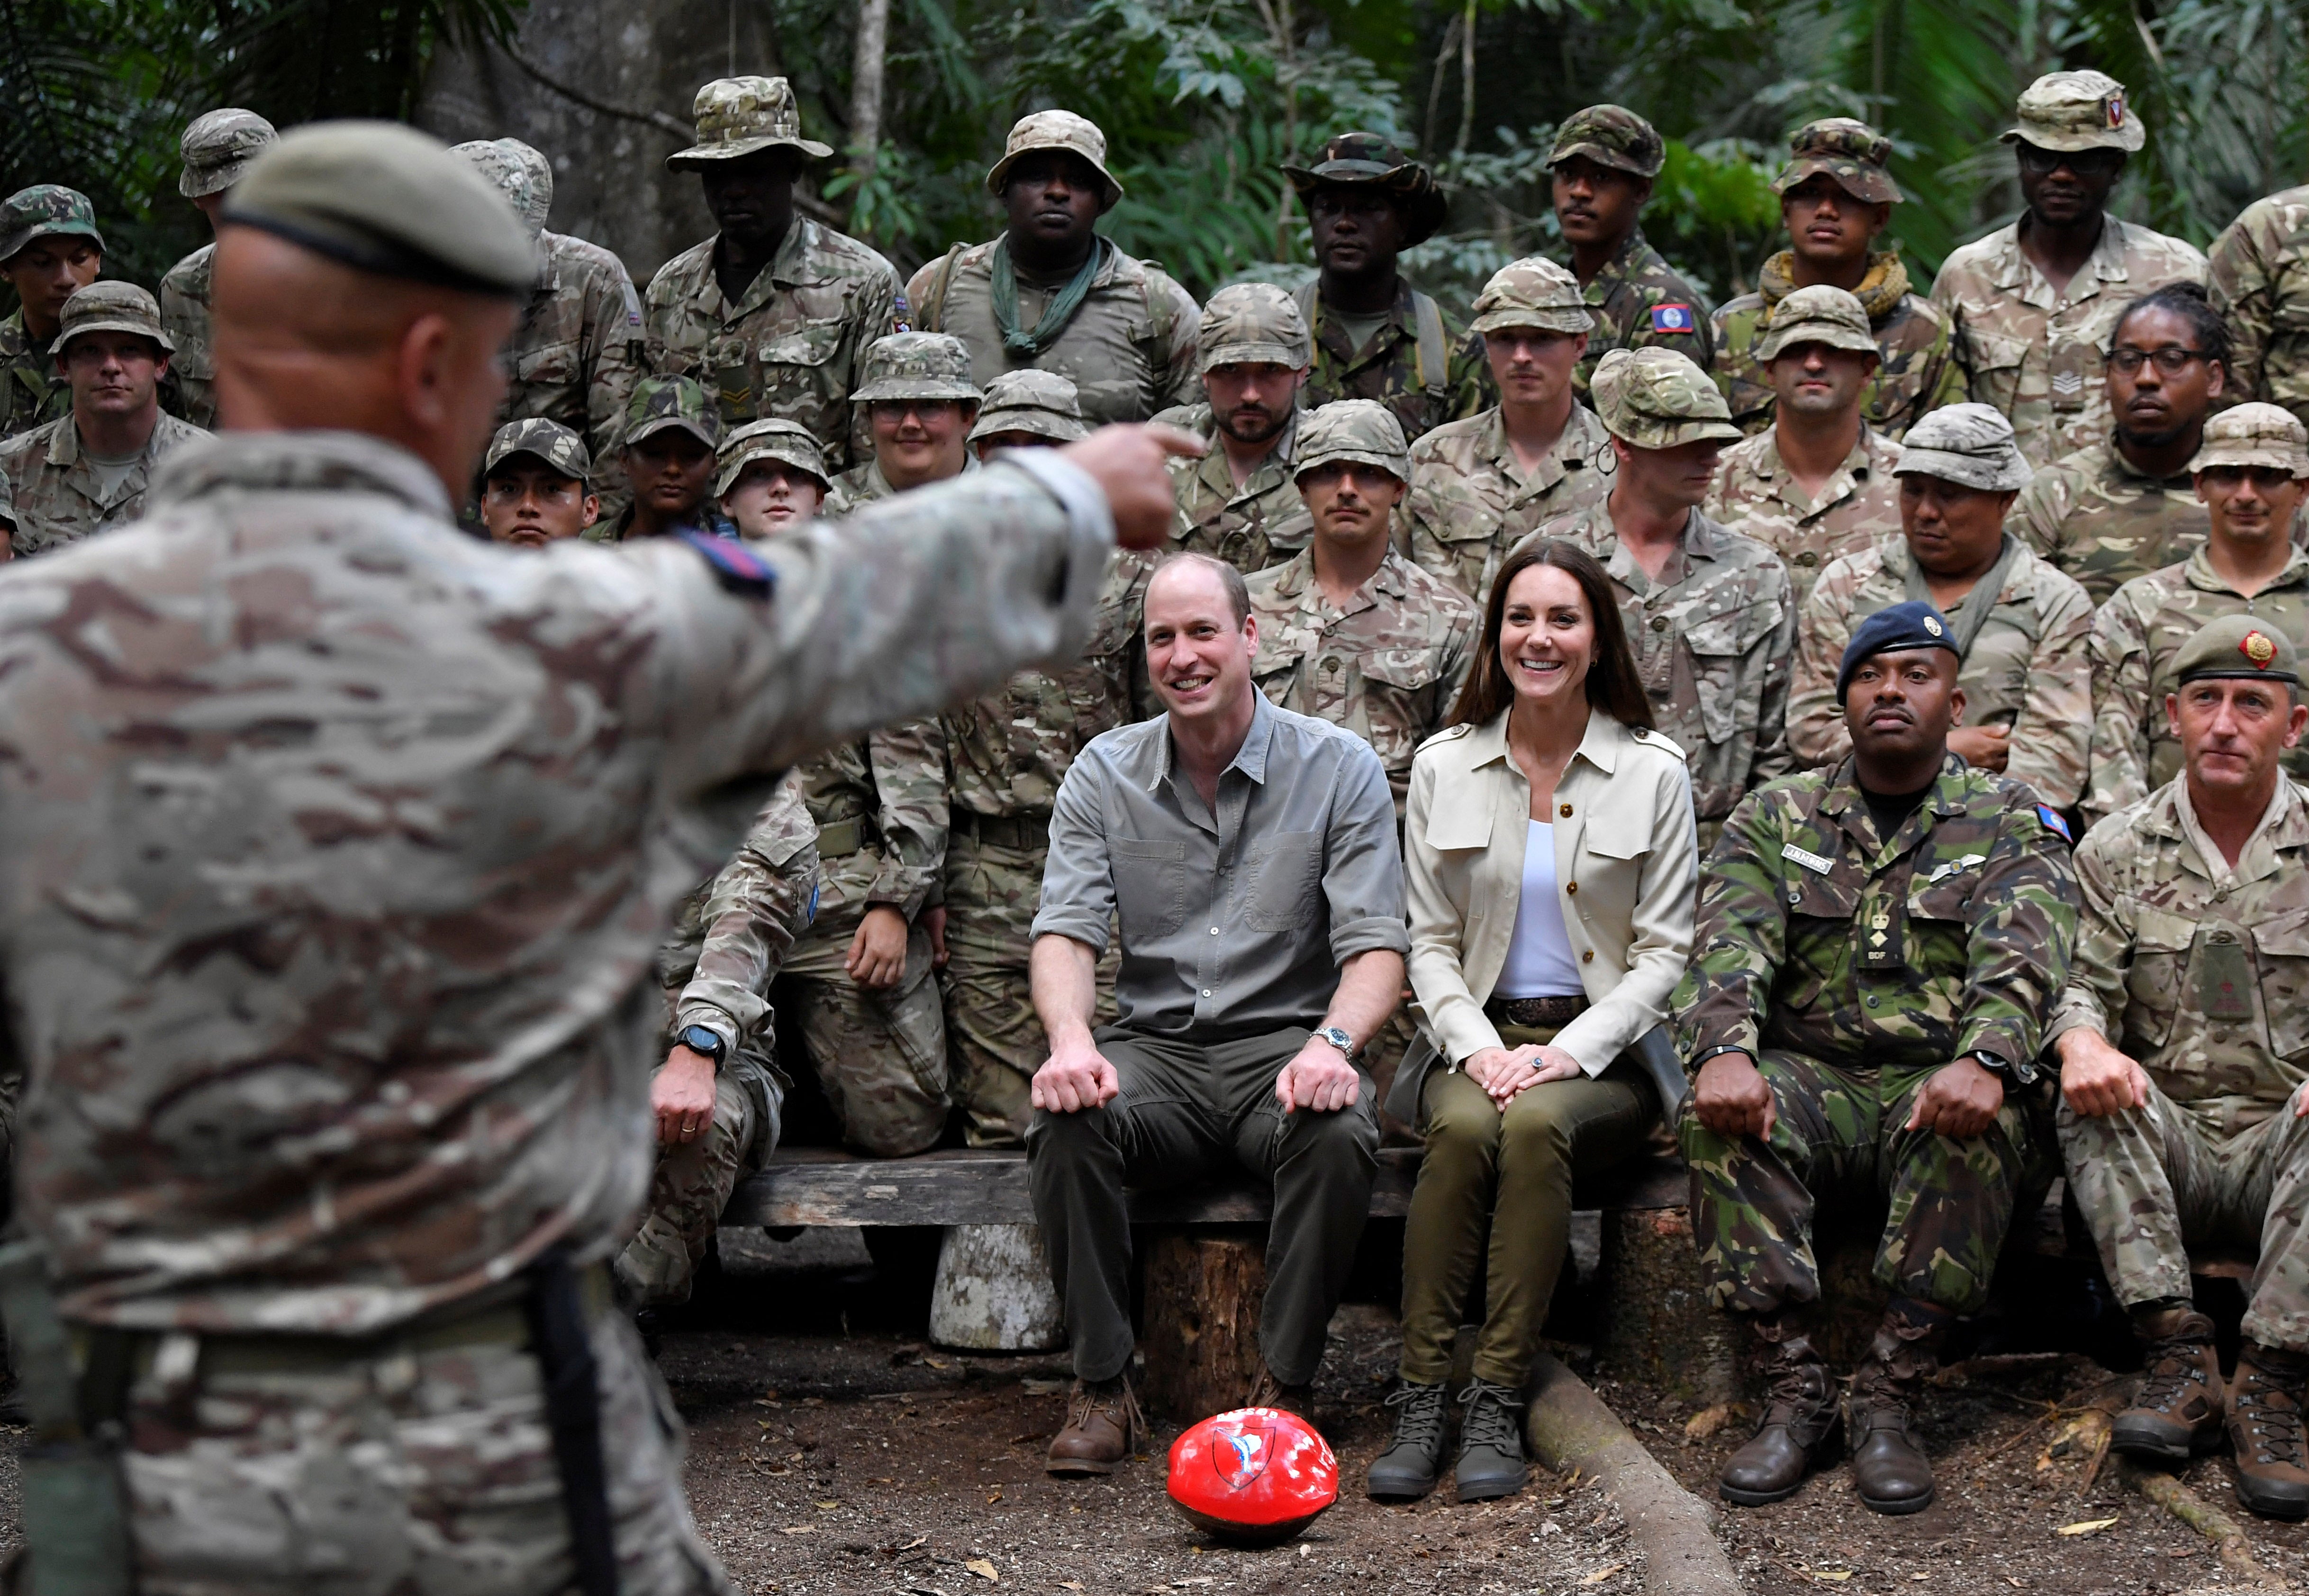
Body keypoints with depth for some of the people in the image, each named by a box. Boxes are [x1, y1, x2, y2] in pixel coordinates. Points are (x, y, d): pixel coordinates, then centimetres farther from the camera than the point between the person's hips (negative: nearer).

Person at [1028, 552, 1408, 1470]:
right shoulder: (1104, 774, 7)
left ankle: (1285, 1384, -16)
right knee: (1064, 1120, -31)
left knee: (1338, 1130, -35)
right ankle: (1102, 1387, -17)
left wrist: (1332, 1043, -27)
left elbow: (1376, 944, -5)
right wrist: (1071, 1039, -24)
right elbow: (1066, 931, -1)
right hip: (1151, 1048, 1)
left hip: (1282, 1042, -1)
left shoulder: (1339, 768, 1)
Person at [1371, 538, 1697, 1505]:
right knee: (1465, 1125, -33)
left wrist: (1568, 1053, -14)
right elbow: (1429, 942, 7)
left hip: (1603, 1046, -1)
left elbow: (1663, 951, 0)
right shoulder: (1445, 765, 8)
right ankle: (1419, 1402, -29)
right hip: (1474, 1035, 1)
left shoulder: (1652, 772, 3)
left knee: (1537, 1121, -34)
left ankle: (1499, 1406, -30)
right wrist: (1477, 1047, -11)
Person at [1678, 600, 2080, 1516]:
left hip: (1941, 1082, -1)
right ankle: (1794, 1391, -26)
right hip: (1814, 1077, 2)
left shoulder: (2012, 822, 9)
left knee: (1976, 1128, -36)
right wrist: (1723, 1051, -27)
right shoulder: (1775, 819, 14)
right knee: (1721, 1117, -31)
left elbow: (2021, 956, -10)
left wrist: (1984, 1063, -33)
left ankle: (1888, 1398, -27)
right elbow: (1729, 946, -4)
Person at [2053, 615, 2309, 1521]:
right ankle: (2179, 1358, -31)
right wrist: (2082, 1041, -27)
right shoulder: (2117, 851, 9)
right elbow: (2079, 984, -1)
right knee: (2091, 1096, -30)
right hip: (2164, 1152, 1)